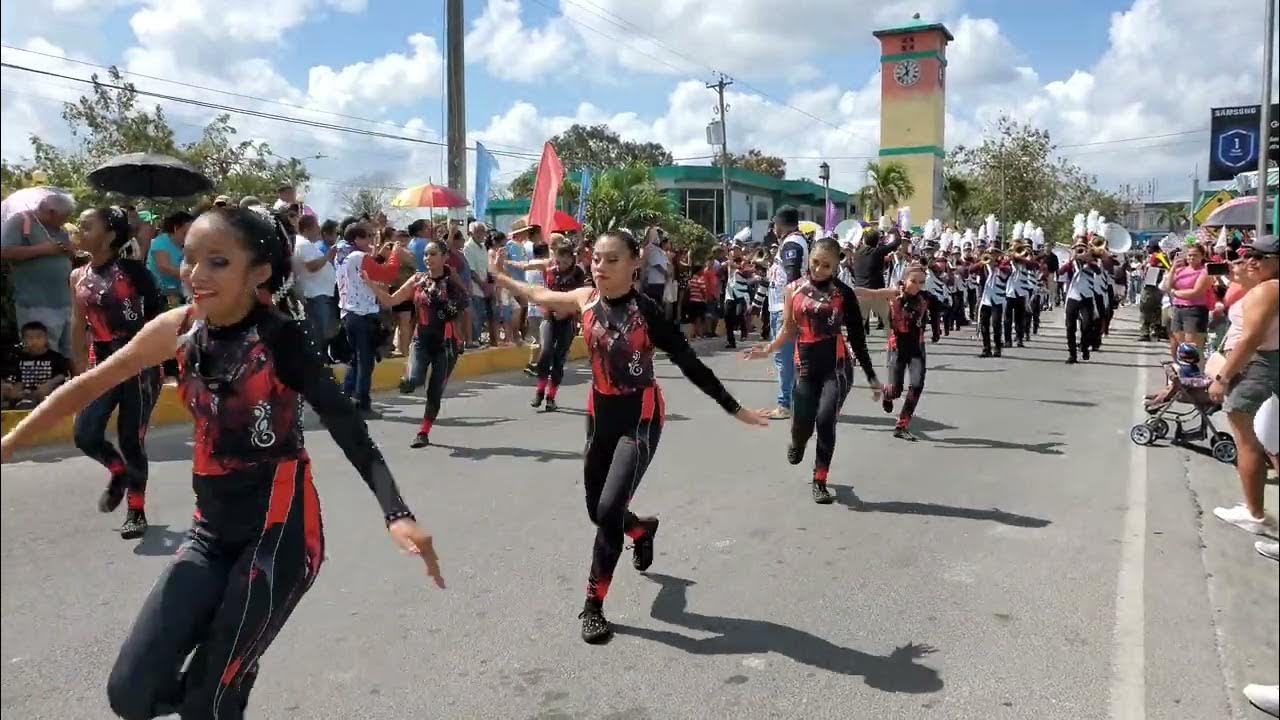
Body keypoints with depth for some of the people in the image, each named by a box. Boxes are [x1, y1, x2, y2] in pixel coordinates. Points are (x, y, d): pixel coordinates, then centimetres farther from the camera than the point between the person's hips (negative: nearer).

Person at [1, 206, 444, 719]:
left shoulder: (280, 339, -17)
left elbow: (348, 430, -24)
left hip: (278, 532, -6)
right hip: (212, 532, 6)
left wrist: (397, 515, -37)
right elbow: (89, 385, 12)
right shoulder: (181, 328, 0)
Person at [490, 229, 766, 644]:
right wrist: (498, 276, 22)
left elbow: (690, 364, -15)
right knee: (597, 511, 14)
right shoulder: (586, 301, -5)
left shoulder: (646, 310, -18)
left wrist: (734, 408, -14)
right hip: (600, 415, 6)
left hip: (640, 417, -5)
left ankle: (594, 604, 2)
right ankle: (643, 531, 49)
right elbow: (539, 296, 15)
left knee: (609, 509, -14)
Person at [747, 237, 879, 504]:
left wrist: (871, 376, 7)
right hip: (806, 366, 2)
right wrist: (768, 349, 0)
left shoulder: (843, 293, 1)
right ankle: (797, 441, 40)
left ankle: (820, 482, 4)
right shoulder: (794, 290, 6)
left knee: (825, 420, -15)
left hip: (836, 367, -2)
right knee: (803, 423, -1)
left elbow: (857, 338, 5)